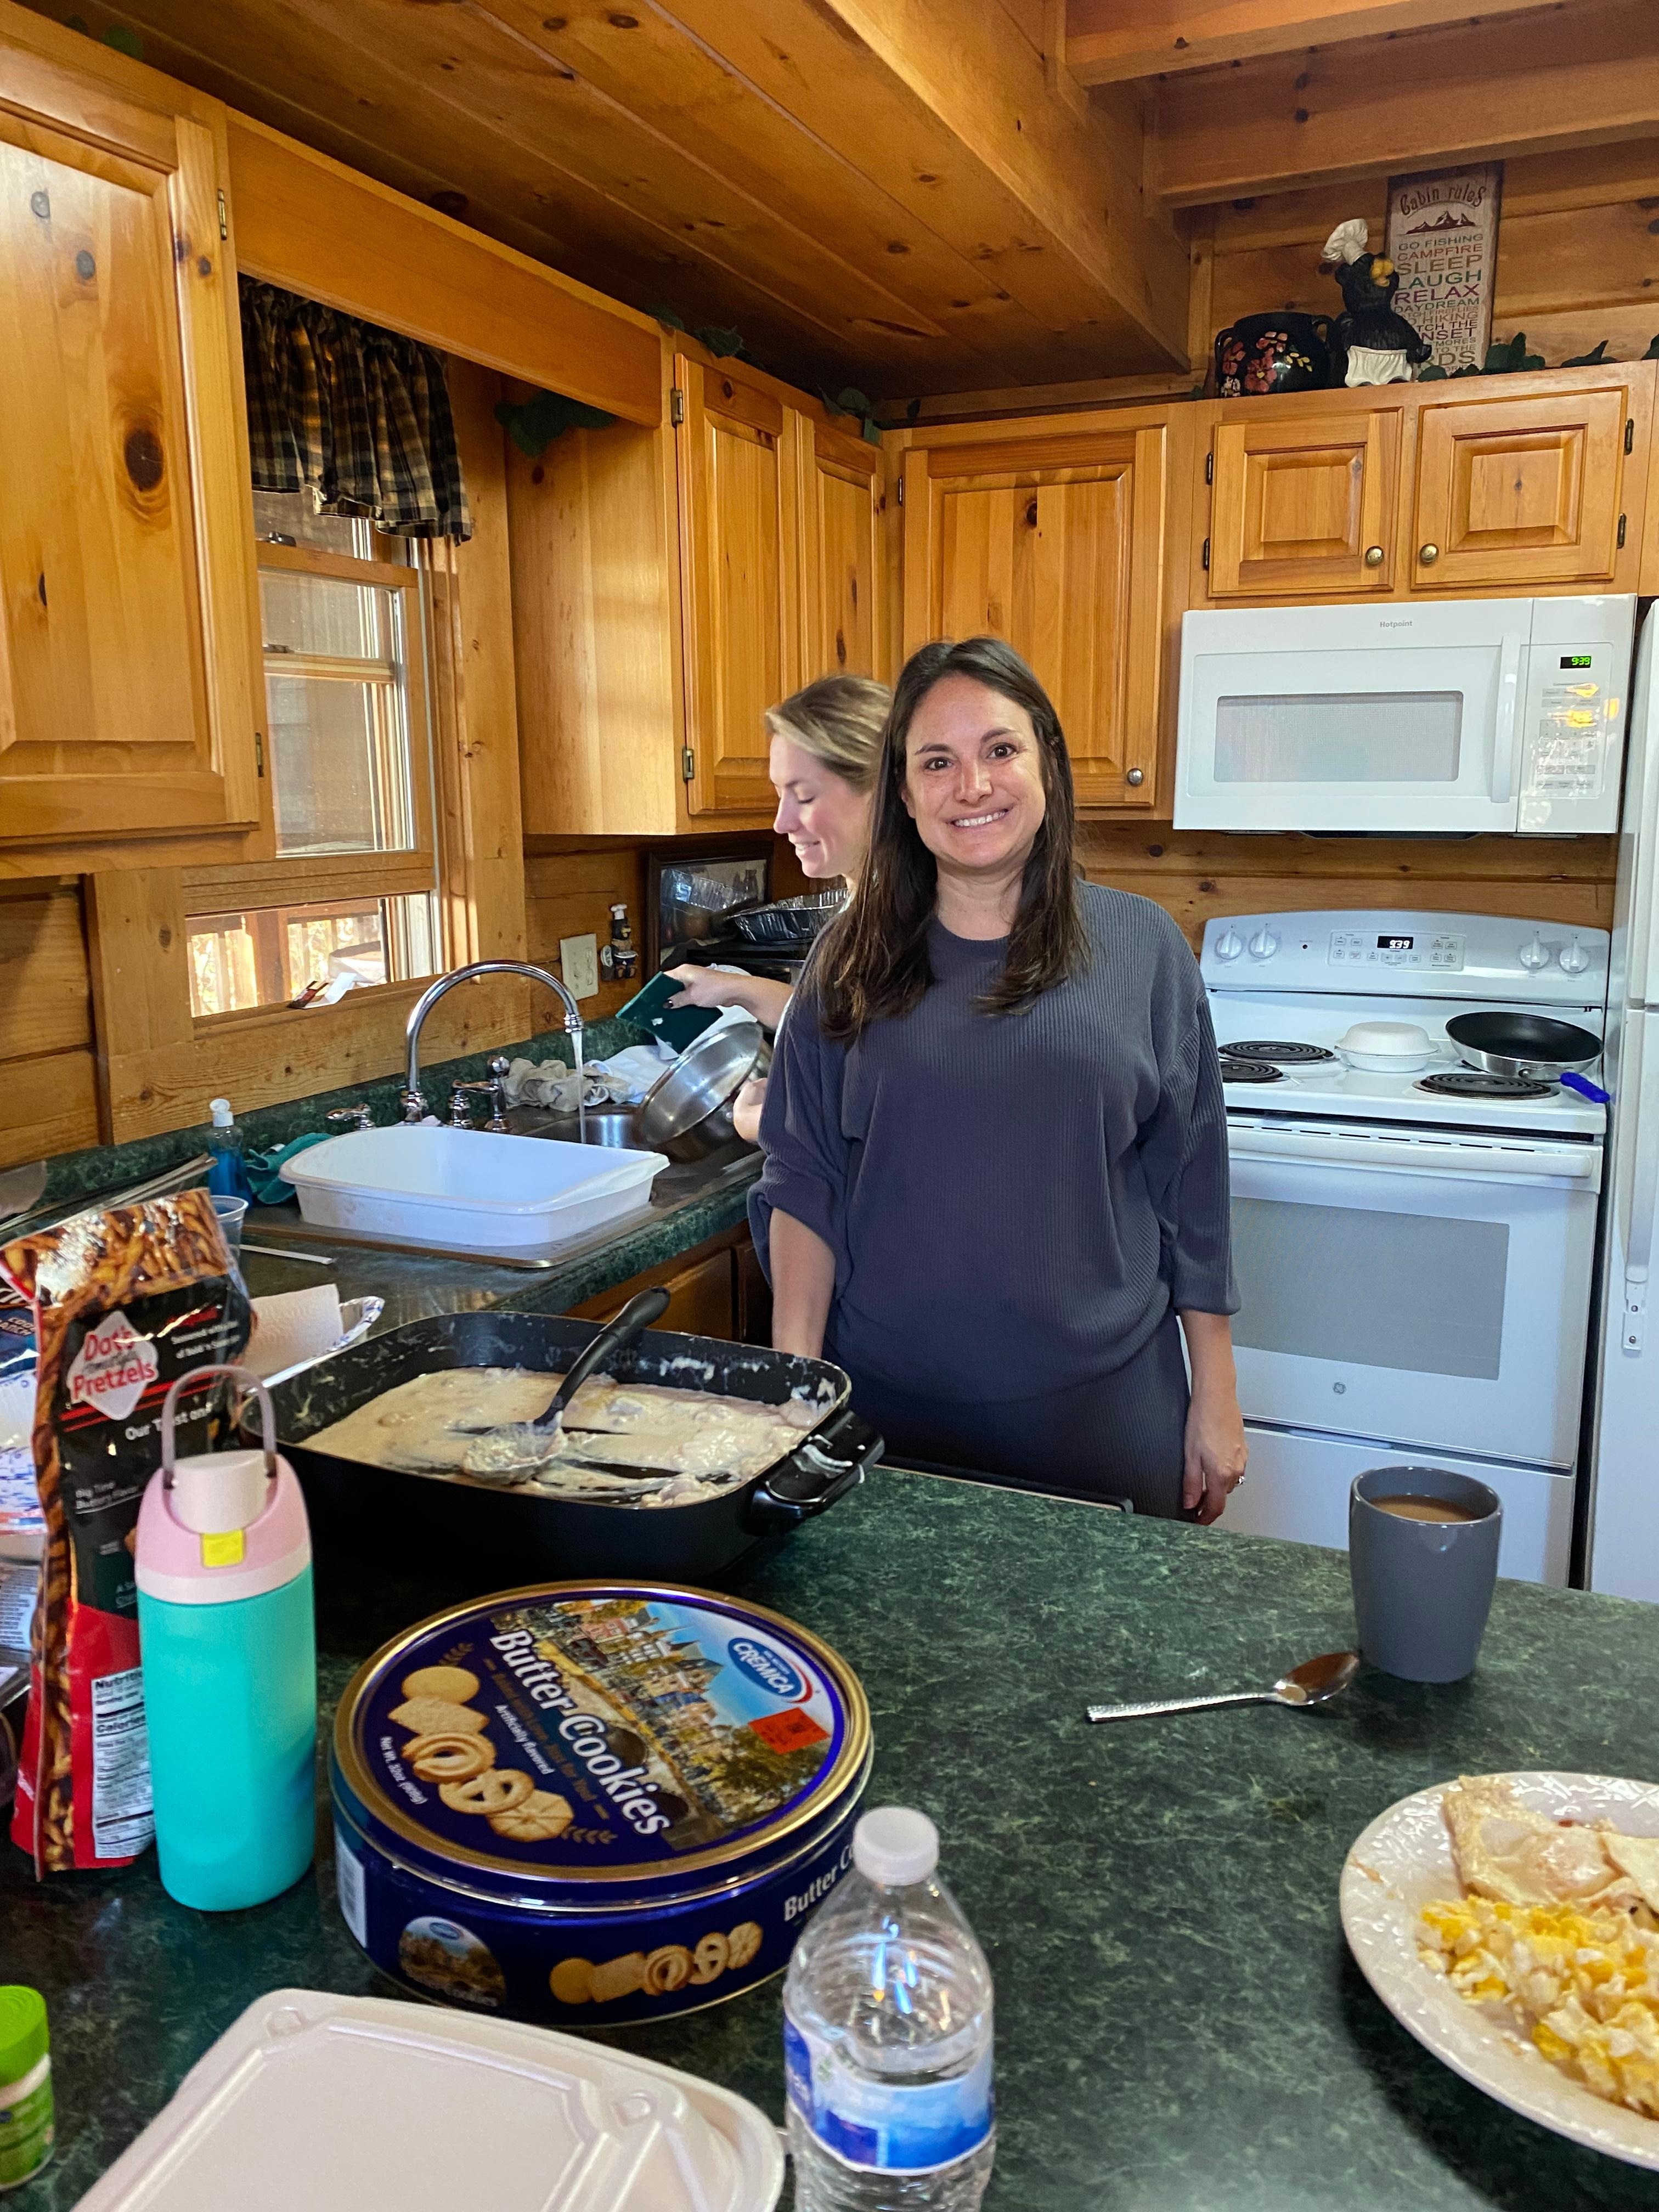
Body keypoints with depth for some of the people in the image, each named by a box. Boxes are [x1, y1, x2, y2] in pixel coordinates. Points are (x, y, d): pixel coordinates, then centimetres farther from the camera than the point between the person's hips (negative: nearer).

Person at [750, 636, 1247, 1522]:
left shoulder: (1142, 950, -1)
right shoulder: (852, 962, 0)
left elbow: (1191, 1194, 1)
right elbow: (802, 1184, 1)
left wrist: (1217, 1399, 3)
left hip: (1102, 1410, 0)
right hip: (890, 1407, 1)